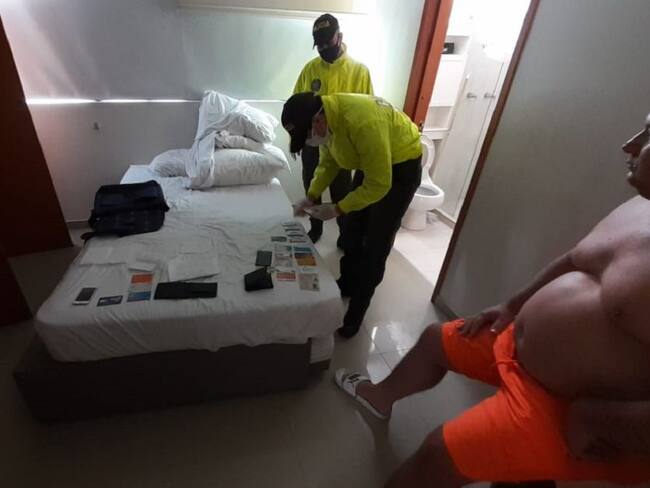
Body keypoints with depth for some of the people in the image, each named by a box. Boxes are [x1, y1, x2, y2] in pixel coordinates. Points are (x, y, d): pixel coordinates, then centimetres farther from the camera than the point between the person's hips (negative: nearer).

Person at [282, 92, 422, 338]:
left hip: (402, 166, -8)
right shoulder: (325, 115, -12)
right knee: (351, 229, 13)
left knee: (375, 244, -4)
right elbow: (328, 162, 3)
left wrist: (337, 209, -26)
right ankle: (346, 283, 34)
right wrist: (311, 197, -8)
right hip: (370, 161, 8)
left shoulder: (363, 124, -39)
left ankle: (357, 309, 11)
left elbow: (378, 185, -32)